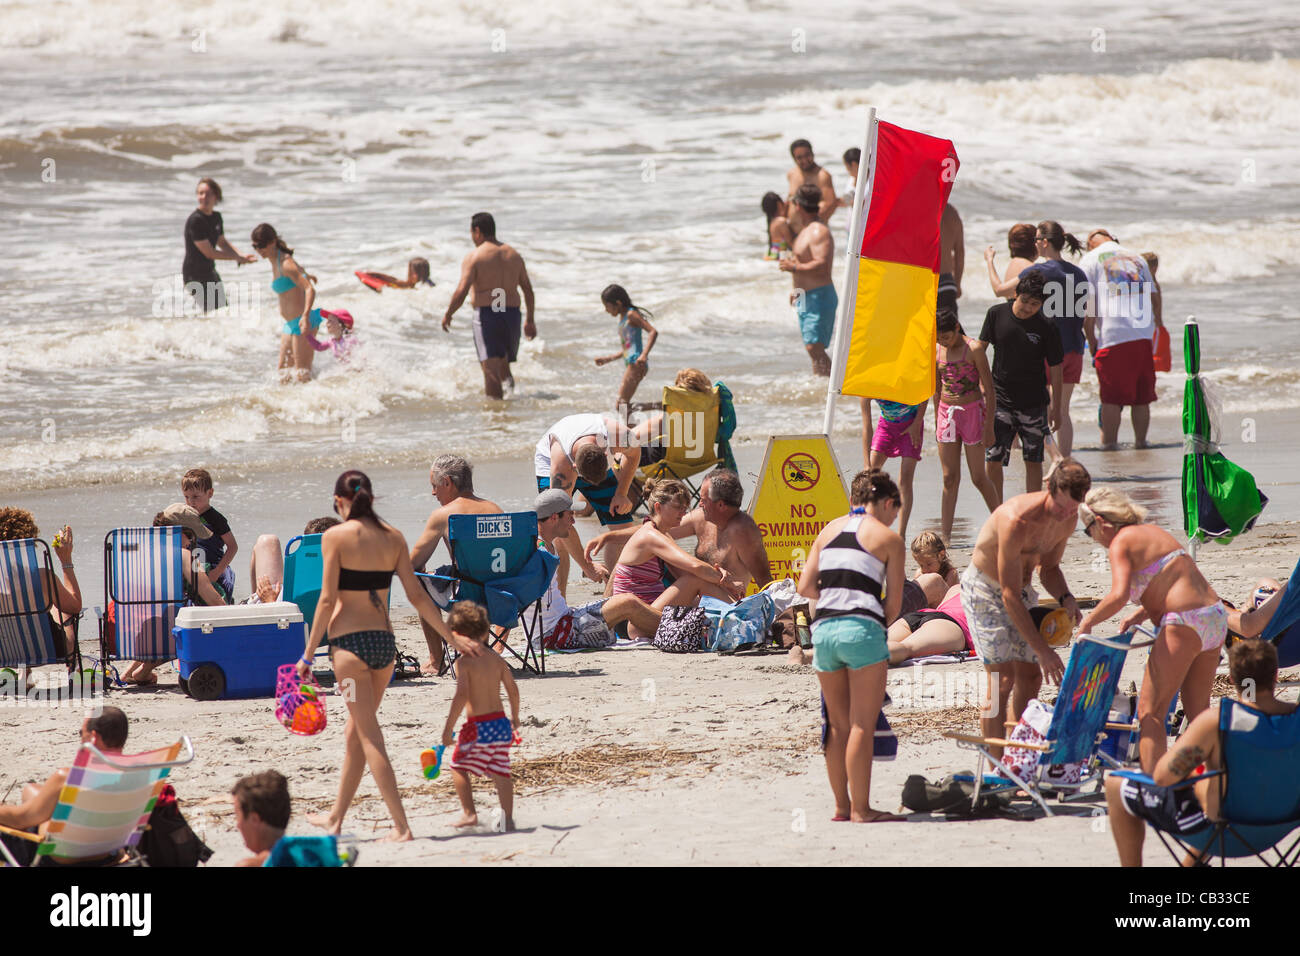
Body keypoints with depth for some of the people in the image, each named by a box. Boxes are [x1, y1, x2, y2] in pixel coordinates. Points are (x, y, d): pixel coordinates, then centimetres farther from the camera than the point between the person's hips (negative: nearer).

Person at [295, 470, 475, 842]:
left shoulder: (336, 536, -7)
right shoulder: (393, 537, 6)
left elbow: (328, 599, -10)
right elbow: (416, 596, 6)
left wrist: (308, 654, -5)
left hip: (350, 640, -6)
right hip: (384, 640, 6)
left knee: (369, 735, -5)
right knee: (356, 731, 18)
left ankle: (401, 826, -11)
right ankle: (336, 818, 29)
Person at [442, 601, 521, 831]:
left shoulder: (465, 662, -11)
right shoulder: (495, 658, 7)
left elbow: (462, 696, -19)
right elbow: (512, 689, 10)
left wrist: (448, 728, -16)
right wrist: (515, 718, 25)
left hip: (478, 726, -6)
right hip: (501, 723, 6)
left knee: (458, 766, 11)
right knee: (500, 772, 7)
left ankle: (469, 813, 8)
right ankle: (507, 817, 2)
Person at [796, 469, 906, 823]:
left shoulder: (828, 530, 18)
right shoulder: (888, 538, 5)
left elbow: (805, 587, 12)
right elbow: (894, 604, 3)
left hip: (823, 627, 5)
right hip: (862, 628, -5)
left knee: (839, 725, 14)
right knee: (862, 726, -2)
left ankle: (842, 805, 18)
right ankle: (861, 809, -2)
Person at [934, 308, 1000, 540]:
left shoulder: (973, 349, -12)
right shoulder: (936, 351, 4)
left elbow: (989, 390, -10)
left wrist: (989, 426, -12)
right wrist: (937, 421, 16)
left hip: (972, 411, -4)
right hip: (947, 413, 4)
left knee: (978, 477, 0)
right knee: (949, 479, 3)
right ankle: (945, 536, 3)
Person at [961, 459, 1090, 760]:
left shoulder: (1068, 519, -8)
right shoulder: (1017, 520, -33)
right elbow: (1009, 596, -31)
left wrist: (1065, 597, -11)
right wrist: (1042, 650, -33)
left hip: (1019, 588, 8)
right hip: (984, 587, -8)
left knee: (1030, 675, 4)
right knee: (1003, 677, -16)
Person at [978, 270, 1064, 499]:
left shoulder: (1046, 328, -9)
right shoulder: (997, 314, -5)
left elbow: (1055, 368, -1)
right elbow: (981, 347, 7)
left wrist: (1056, 406, 0)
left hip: (1034, 403, -1)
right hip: (1000, 400, 1)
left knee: (1033, 461, 5)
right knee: (992, 459, -6)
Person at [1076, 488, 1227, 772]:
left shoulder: (1121, 543, -6)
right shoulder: (1152, 532, 20)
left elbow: (1119, 595, -20)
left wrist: (1087, 622, -8)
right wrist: (1142, 613, 17)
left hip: (1185, 626, -8)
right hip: (1216, 617, 9)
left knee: (1150, 711, -2)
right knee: (1197, 710, 19)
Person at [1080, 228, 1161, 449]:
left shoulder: (1089, 261, 5)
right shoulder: (1136, 258, 20)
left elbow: (1087, 306, -3)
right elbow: (1154, 299, 20)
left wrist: (1092, 342, 2)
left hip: (1112, 337, -4)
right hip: (1144, 336, 4)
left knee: (1111, 397, 1)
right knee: (1141, 396, 10)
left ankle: (1109, 442, 2)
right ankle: (1140, 441, 14)